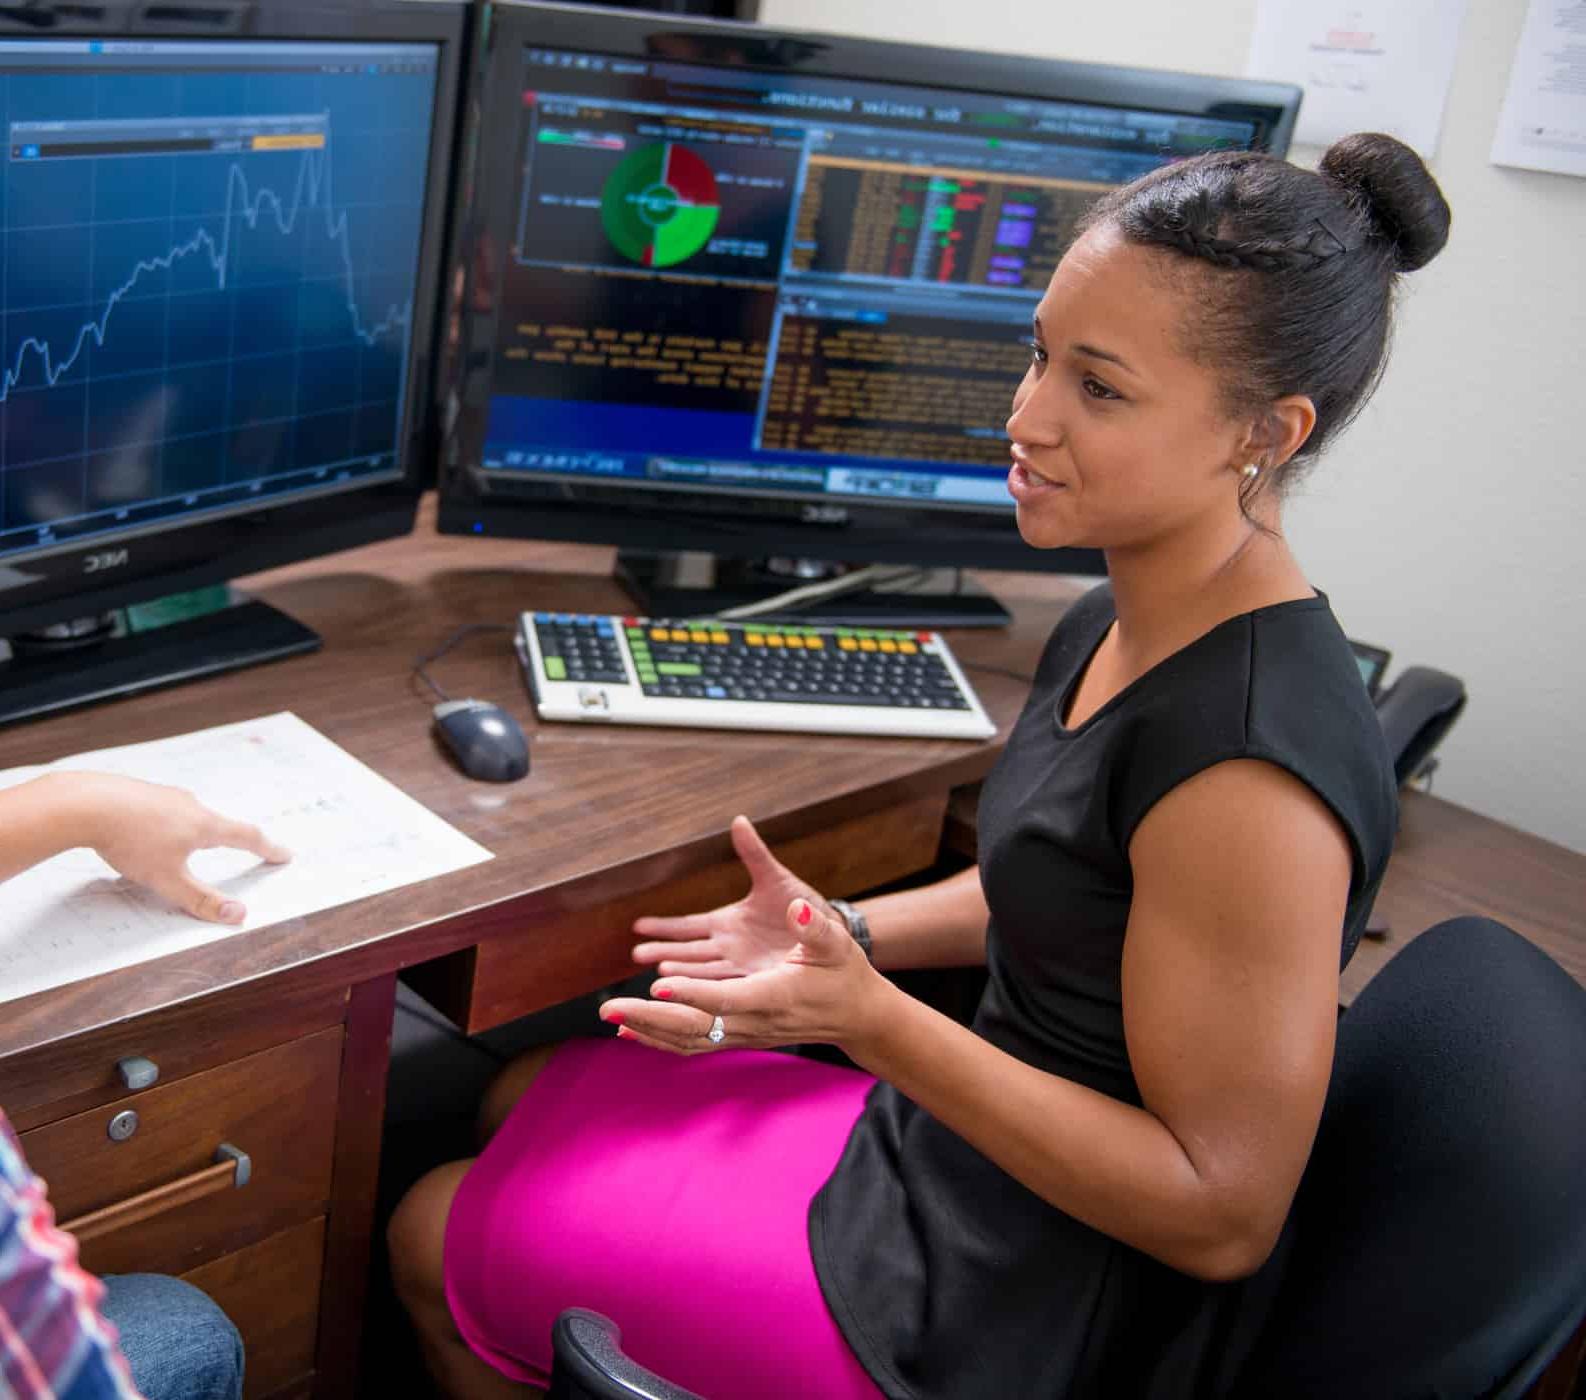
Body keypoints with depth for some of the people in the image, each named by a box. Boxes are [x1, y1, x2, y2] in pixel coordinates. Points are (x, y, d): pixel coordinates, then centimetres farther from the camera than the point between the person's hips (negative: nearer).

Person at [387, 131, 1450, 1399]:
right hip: (957, 1146, 9)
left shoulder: (1251, 773, -32)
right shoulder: (1126, 627, -2)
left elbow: (1221, 1213, -27)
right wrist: (840, 935, 0)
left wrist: (868, 1019, -30)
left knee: (436, 1240, 7)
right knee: (520, 1102, 24)